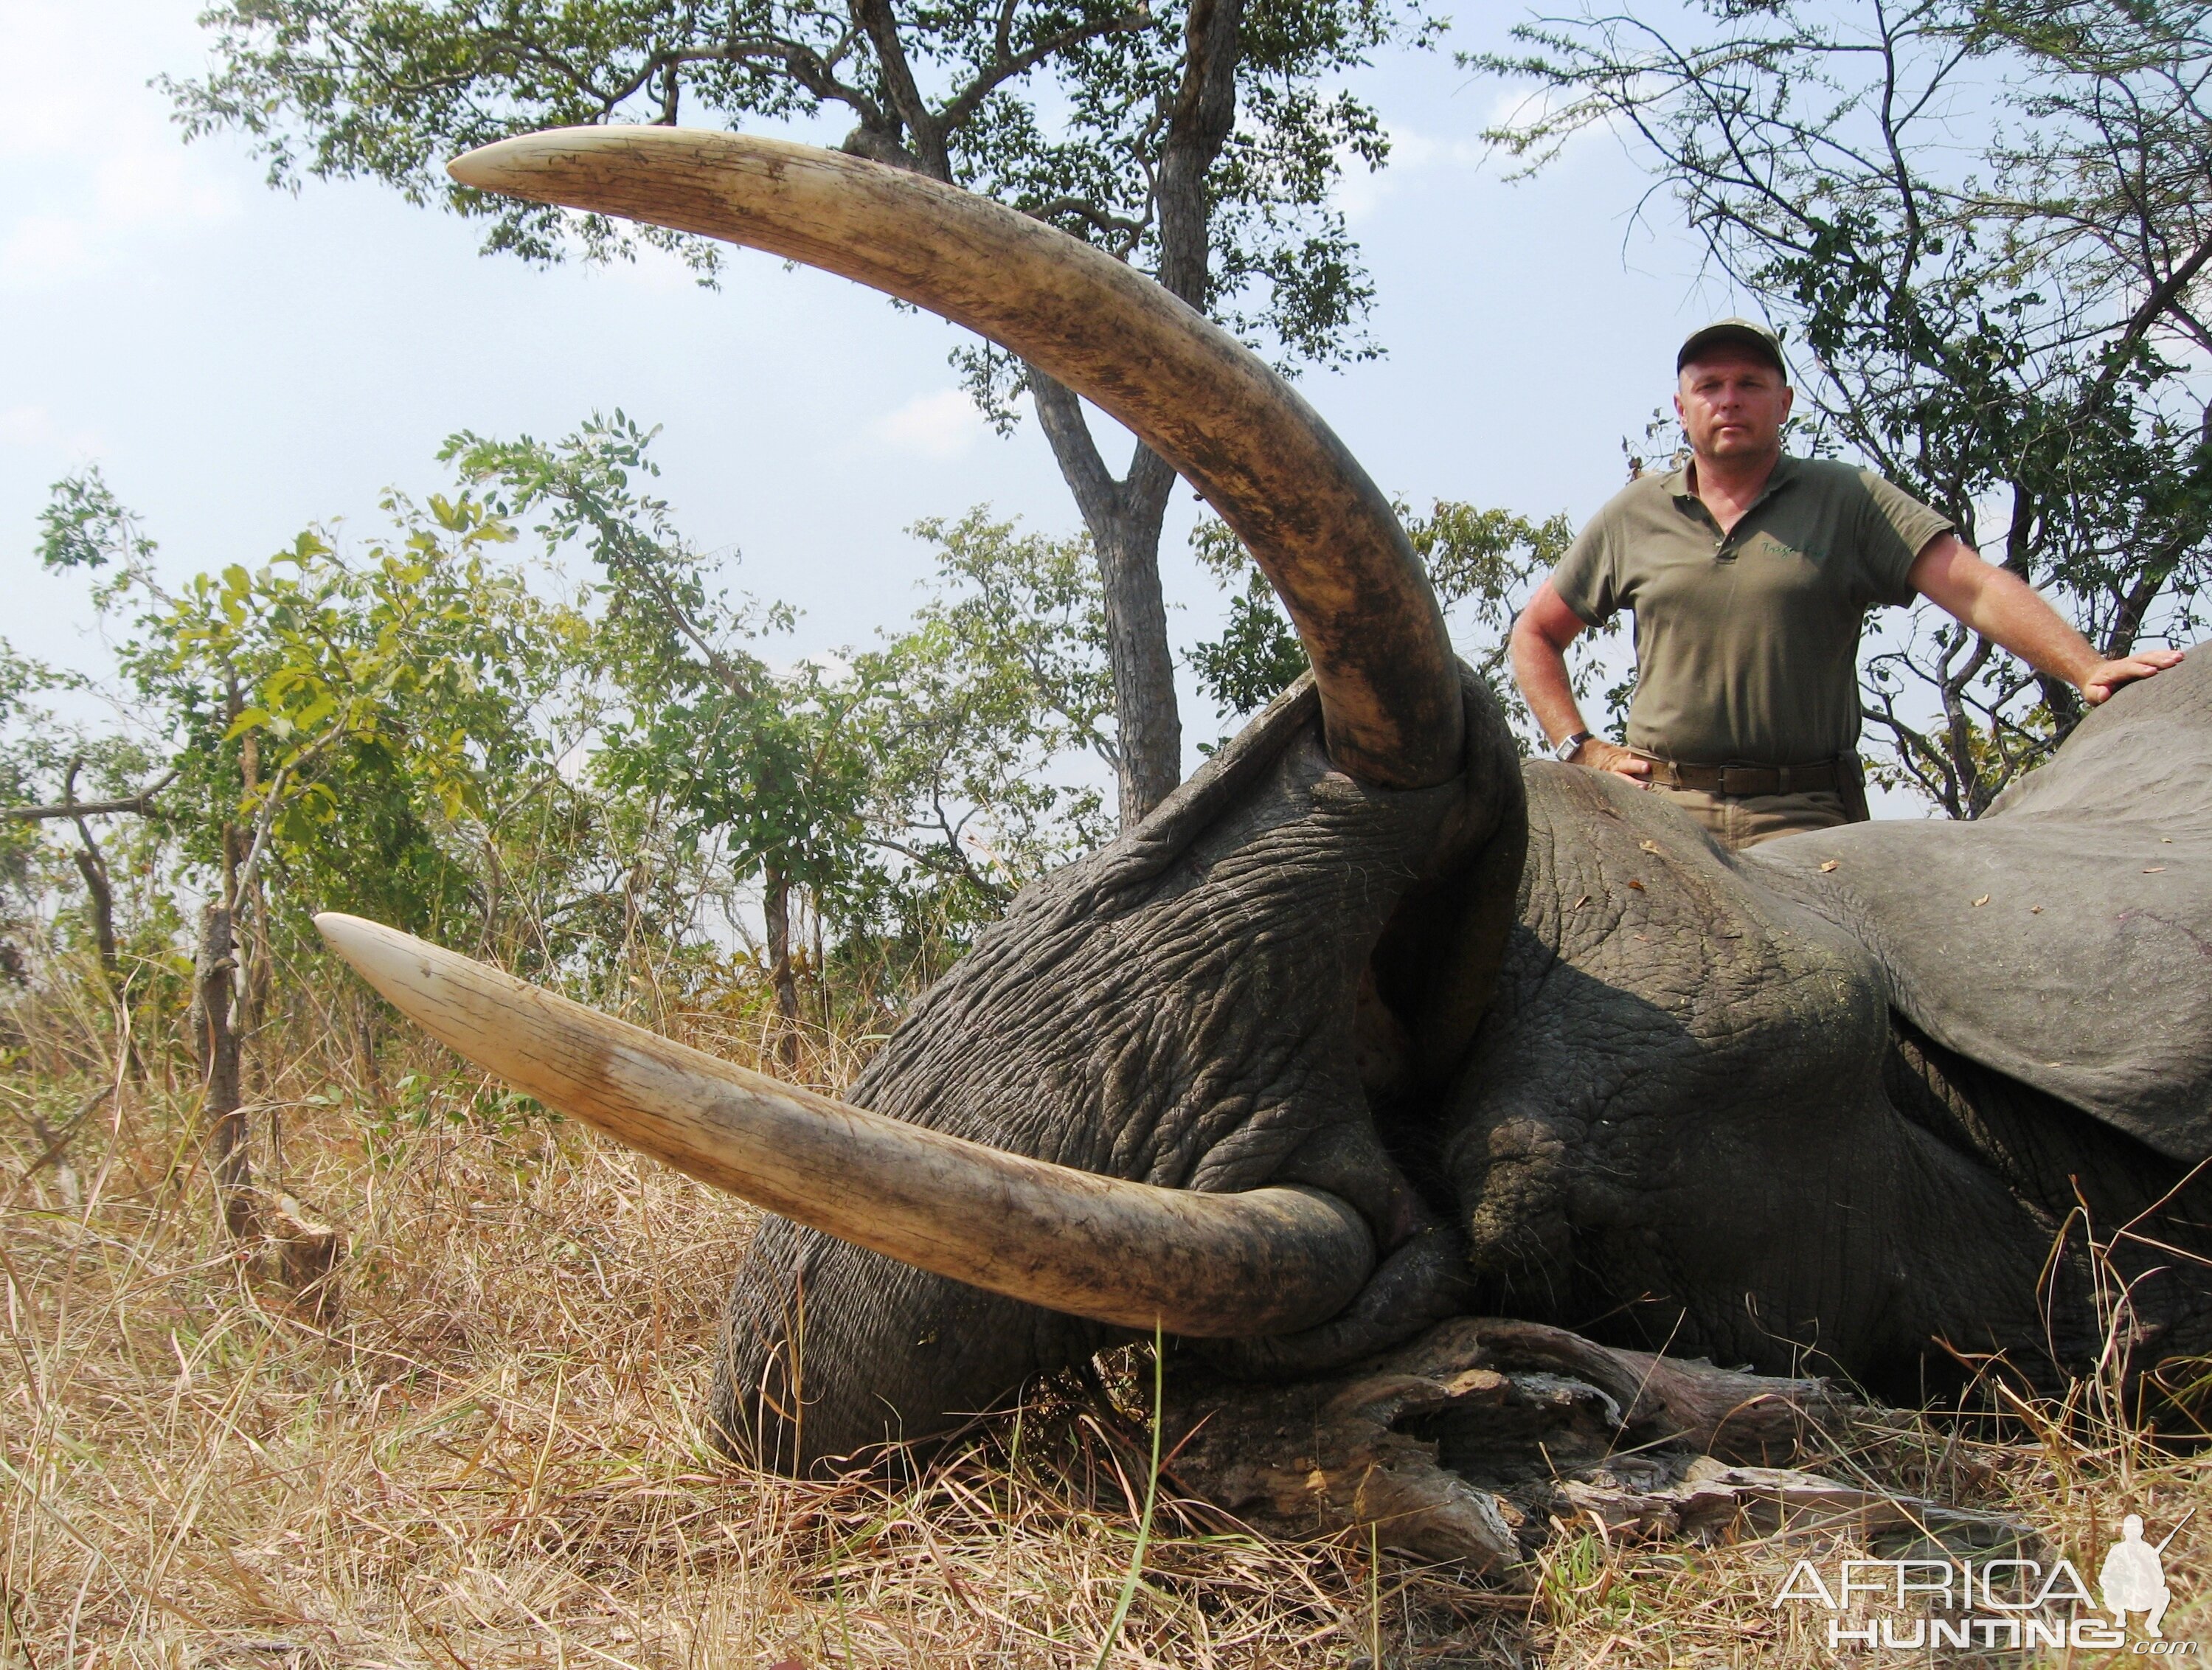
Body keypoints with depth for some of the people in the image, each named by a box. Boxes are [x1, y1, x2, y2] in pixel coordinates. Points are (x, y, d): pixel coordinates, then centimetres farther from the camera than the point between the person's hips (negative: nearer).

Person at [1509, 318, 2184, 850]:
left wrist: (2087, 670, -16)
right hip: (1664, 808, 1)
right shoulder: (1634, 514, 15)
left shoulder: (1846, 500, 9)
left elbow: (1975, 587, -2)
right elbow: (1535, 633, 23)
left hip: (1804, 815, -1)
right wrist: (1579, 750, 10)